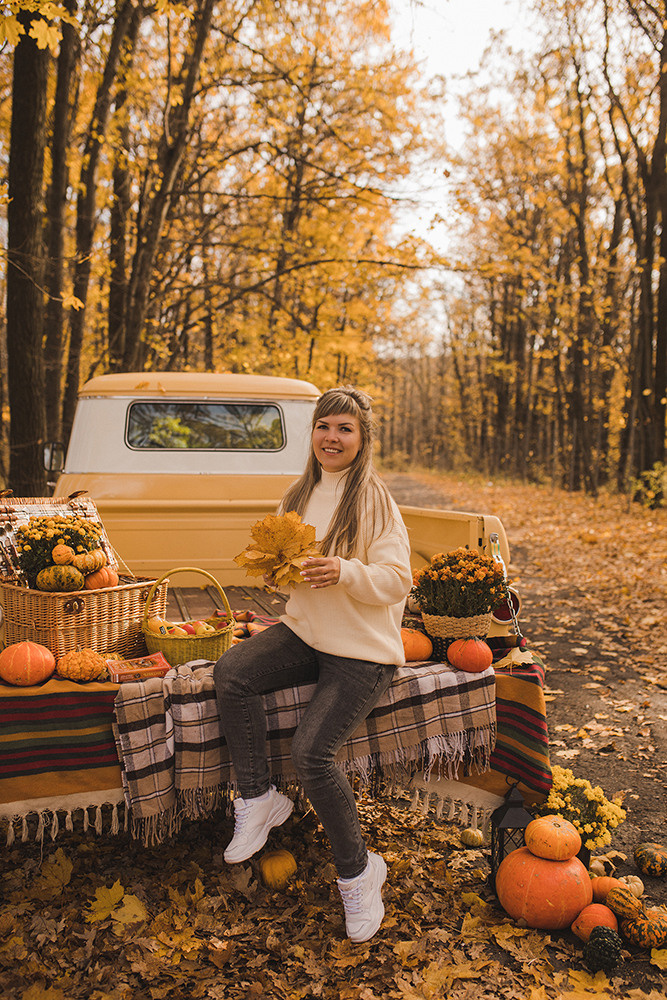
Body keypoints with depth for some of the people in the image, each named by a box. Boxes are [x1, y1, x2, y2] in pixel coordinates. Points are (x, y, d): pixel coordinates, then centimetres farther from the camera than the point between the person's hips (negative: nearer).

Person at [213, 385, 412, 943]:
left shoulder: (373, 498, -10)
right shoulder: (301, 495, 10)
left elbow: (397, 581, -14)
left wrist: (345, 571, -31)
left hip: (362, 650, -6)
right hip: (304, 632, 6)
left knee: (311, 752, -20)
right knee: (231, 672, -20)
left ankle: (358, 871, 6)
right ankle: (258, 799, -1)